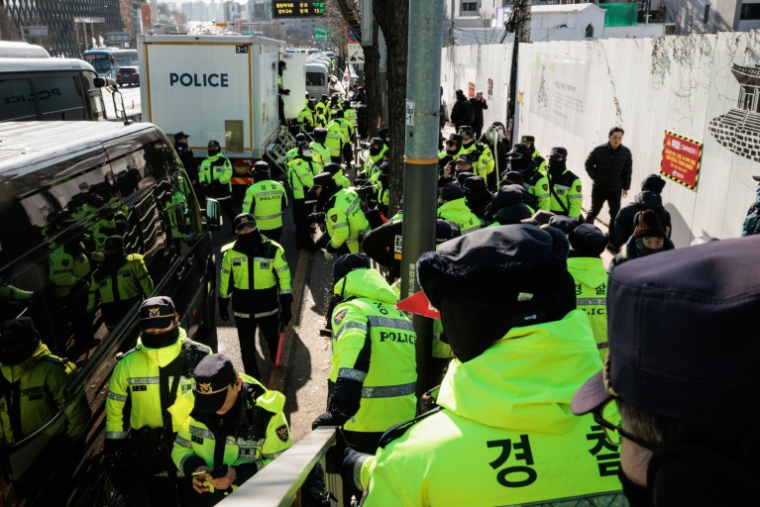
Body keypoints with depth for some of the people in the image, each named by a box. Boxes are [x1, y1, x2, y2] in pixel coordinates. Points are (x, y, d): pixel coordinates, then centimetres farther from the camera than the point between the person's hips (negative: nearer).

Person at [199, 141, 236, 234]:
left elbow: (227, 174, -19)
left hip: (224, 192, -5)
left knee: (230, 212, 8)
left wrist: (217, 182, -28)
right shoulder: (205, 162, 9)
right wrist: (204, 184, -17)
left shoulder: (224, 160, -8)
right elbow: (201, 175, 3)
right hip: (210, 193, 5)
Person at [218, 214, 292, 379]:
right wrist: (223, 303, 9)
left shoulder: (272, 250, -11)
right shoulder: (230, 252, -6)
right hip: (242, 310, 1)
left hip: (269, 307, -1)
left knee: (273, 340, 22)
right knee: (247, 347, 12)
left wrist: (286, 304, -9)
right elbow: (225, 279, 5)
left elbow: (284, 276, -7)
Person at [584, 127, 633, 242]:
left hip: (616, 190, 2)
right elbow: (588, 164, 2)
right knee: (594, 211, 12)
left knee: (615, 215, 3)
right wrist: (595, 177, -8)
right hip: (599, 188, -1)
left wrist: (625, 187, 5)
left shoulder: (626, 153, -7)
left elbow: (627, 172, 3)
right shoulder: (599, 150, -12)